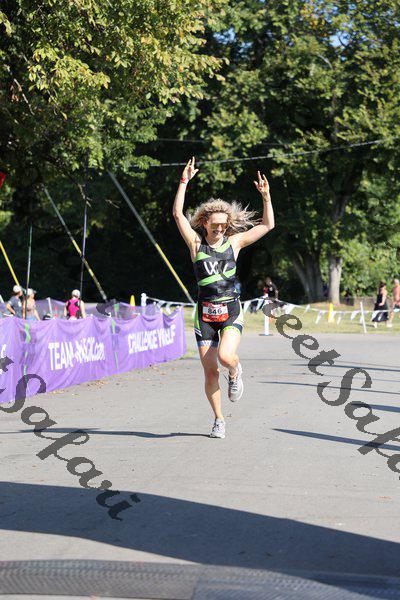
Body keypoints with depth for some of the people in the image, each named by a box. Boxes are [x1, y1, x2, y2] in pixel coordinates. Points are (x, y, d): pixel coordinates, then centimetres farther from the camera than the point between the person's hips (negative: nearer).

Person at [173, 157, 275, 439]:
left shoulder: (234, 241, 6)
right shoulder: (196, 242, 3)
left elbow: (268, 225, 8)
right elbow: (178, 213, -6)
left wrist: (266, 196, -2)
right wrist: (185, 180, -10)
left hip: (232, 311, 0)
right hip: (205, 312, 1)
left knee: (226, 356, -26)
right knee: (210, 371, 1)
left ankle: (236, 372, 13)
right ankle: (219, 420, 19)